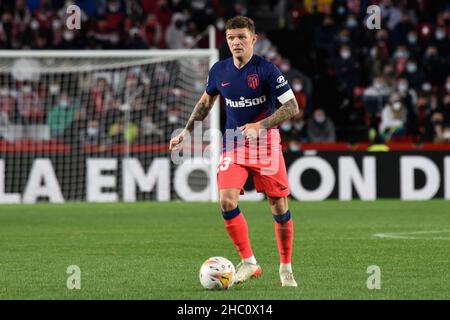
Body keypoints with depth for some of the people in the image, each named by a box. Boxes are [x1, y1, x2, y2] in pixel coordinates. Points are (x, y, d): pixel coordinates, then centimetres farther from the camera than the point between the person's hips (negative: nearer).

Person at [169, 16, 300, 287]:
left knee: (279, 207, 0)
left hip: (266, 145, -3)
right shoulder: (220, 71, 2)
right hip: (234, 144, 3)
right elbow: (206, 102, 21)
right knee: (227, 201, -16)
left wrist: (260, 126, -23)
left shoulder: (266, 69, -12)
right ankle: (248, 262, -2)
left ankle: (286, 268, 17)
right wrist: (187, 132, 16)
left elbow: (292, 107, -14)